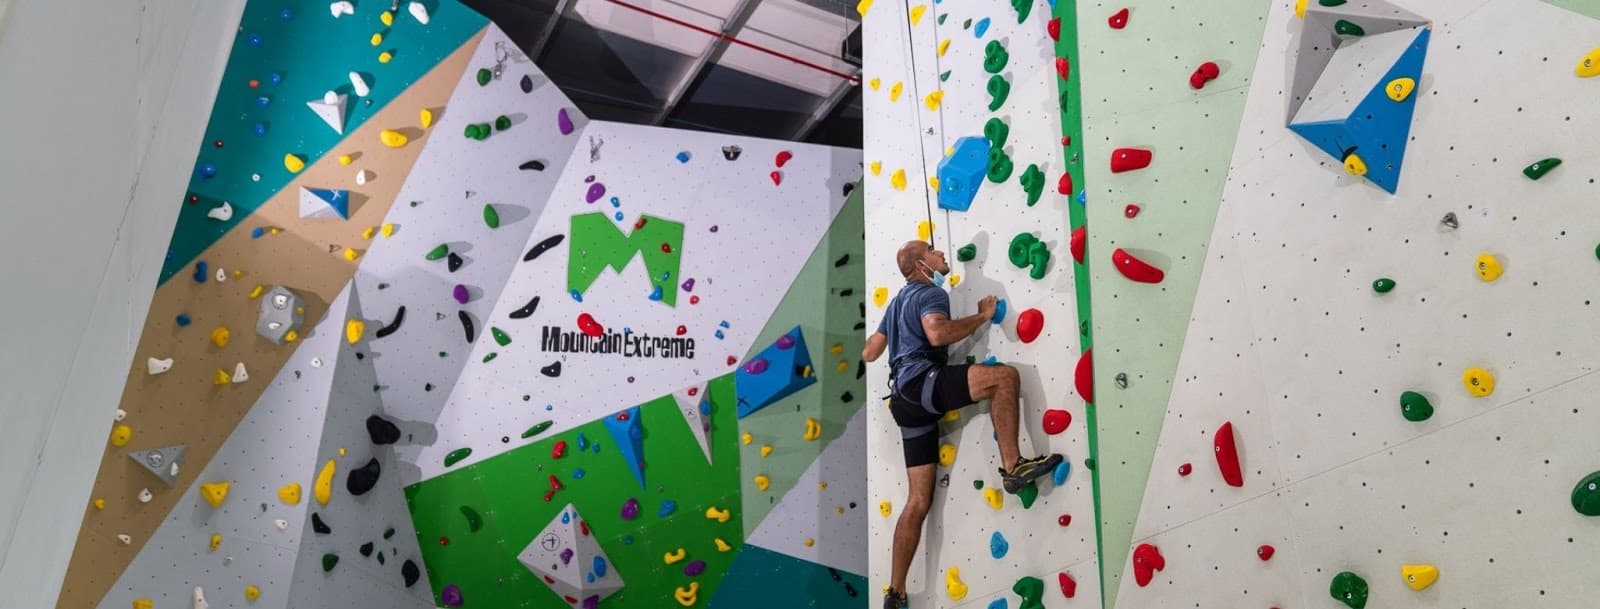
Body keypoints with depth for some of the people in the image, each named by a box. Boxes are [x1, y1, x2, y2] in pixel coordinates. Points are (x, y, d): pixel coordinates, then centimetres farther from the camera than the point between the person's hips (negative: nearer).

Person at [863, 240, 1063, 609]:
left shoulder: (897, 302, 28)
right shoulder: (931, 292, 1)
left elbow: (870, 353, 28)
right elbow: (937, 333, -21)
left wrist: (874, 337, 49)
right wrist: (982, 316, -7)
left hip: (906, 397, 9)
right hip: (920, 381, -9)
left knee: (919, 501, 8)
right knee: (1004, 376, -19)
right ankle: (1012, 466, -20)